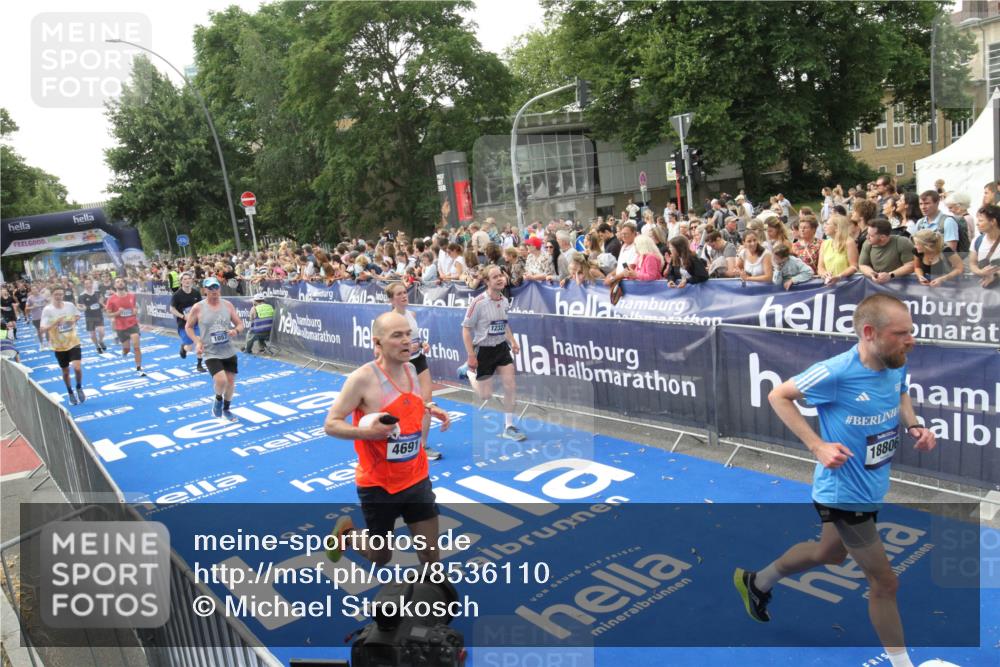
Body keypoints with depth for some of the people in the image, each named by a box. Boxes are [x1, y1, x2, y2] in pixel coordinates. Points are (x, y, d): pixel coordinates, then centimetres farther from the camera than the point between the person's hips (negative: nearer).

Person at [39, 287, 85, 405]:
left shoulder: (70, 305, -6)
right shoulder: (47, 310, -13)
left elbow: (77, 316, 16)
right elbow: (43, 329, -17)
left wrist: (74, 320, -5)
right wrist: (55, 323, -32)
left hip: (73, 342, 0)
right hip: (59, 345, 0)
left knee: (77, 367, -15)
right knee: (65, 371, 12)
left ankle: (79, 388, 13)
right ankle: (70, 393, 35)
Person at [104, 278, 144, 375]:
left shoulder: (132, 296, 0)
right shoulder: (111, 299, -8)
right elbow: (108, 314, -3)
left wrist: (135, 311, -3)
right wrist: (117, 313, -21)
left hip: (133, 324, 1)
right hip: (121, 327, -1)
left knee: (137, 346, -12)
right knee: (126, 349, 10)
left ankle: (139, 368, -4)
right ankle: (124, 352, 50)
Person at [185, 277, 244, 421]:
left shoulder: (228, 305, 0)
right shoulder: (198, 308, -7)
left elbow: (240, 324, 7)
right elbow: (188, 326, 4)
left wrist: (236, 331, -16)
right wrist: (197, 342, -10)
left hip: (229, 351, 4)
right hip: (211, 353, -4)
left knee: (231, 382, 11)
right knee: (221, 380, -22)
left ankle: (226, 410, 35)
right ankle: (218, 399, 13)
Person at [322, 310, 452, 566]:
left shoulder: (411, 370, 2)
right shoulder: (363, 378, -19)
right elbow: (330, 424, -15)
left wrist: (430, 409, 2)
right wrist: (368, 432, -30)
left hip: (417, 479, 5)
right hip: (378, 485, -5)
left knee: (431, 555, 7)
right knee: (381, 559, 14)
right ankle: (346, 533, 42)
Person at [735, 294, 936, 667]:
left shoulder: (896, 366, -9)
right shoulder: (836, 372, -30)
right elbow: (778, 396, -18)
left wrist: (914, 427, -5)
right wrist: (817, 446, -25)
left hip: (872, 489, 9)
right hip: (844, 495, -9)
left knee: (829, 554, 29)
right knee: (885, 583, 5)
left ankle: (757, 583, 51)